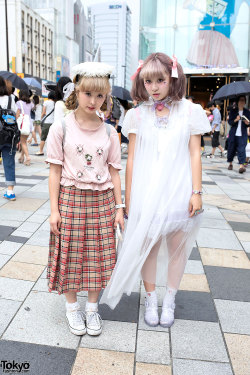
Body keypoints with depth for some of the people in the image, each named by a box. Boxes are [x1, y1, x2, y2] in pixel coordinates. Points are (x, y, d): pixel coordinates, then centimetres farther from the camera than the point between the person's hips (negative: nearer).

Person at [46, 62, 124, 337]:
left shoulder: (109, 132, 2)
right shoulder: (61, 128, -5)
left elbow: (114, 172, 5)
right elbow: (55, 171, -4)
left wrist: (119, 207, 3)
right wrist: (54, 210, -6)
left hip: (101, 201, 2)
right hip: (71, 199, -2)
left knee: (98, 255, 9)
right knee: (70, 254, 8)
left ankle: (92, 307, 31)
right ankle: (72, 307, 31)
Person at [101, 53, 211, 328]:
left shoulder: (189, 111, 1)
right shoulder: (137, 115, 3)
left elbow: (195, 154, 2)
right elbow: (131, 158, 4)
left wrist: (196, 192, -3)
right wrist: (128, 198, 4)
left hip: (180, 193, 0)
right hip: (147, 193, 1)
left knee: (177, 246, 9)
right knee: (147, 246, 9)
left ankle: (169, 301, 31)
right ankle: (150, 299, 30)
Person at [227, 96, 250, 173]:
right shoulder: (233, 111, 6)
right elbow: (229, 122, 0)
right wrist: (235, 120, -19)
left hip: (242, 135, 0)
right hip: (233, 134, 1)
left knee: (241, 150, -11)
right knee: (231, 149, 6)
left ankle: (241, 166, -17)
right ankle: (230, 163, 24)